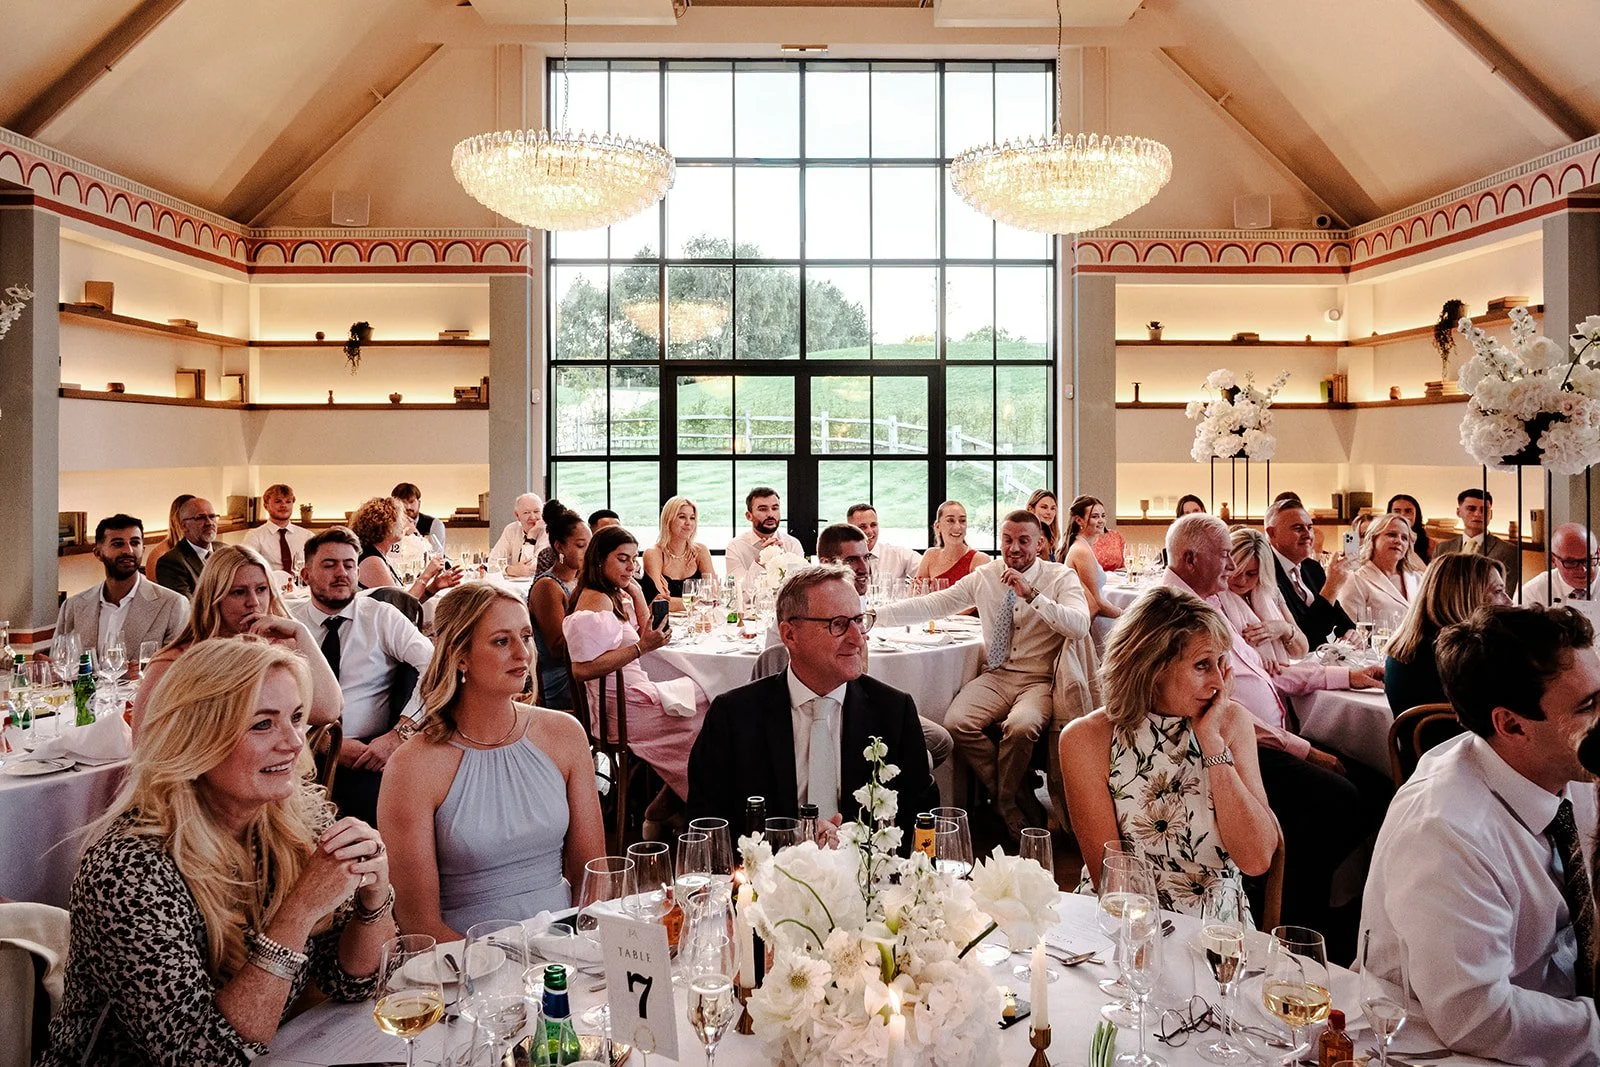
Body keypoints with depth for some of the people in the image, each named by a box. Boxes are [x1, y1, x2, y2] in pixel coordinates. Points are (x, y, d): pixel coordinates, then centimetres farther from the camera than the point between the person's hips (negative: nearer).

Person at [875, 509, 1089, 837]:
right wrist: (876, 613, -6)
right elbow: (933, 604, 4)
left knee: (1020, 726, -34)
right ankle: (1018, 801, -4)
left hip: (1038, 681, -3)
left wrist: (1031, 594, -23)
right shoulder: (984, 576, 8)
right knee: (956, 723, -24)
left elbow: (1079, 627, -16)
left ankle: (1005, 800, -3)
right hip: (996, 675, 3)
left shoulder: (1061, 577, 0)